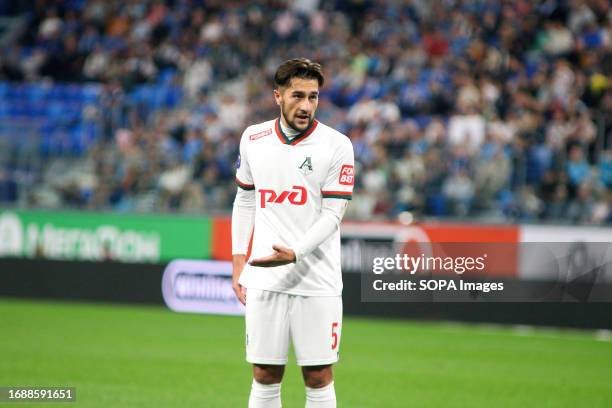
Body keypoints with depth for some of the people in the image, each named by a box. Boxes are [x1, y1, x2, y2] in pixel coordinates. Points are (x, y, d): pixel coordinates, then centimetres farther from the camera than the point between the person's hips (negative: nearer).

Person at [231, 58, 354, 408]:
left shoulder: (337, 145, -5)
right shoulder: (253, 139, 7)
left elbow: (332, 214, -9)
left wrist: (294, 253, -23)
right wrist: (238, 261, 11)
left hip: (317, 283, -3)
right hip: (264, 280, 3)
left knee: (319, 378, 0)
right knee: (265, 377, 5)